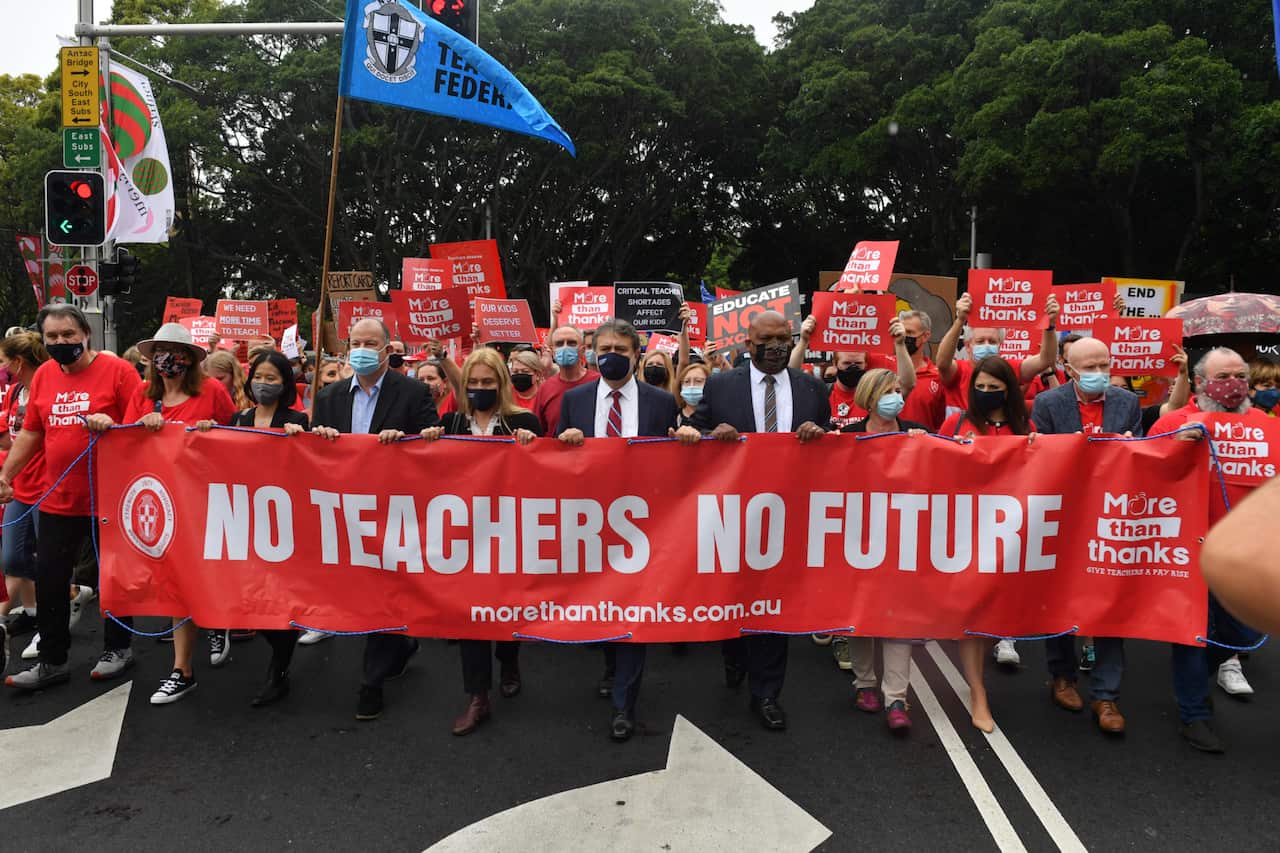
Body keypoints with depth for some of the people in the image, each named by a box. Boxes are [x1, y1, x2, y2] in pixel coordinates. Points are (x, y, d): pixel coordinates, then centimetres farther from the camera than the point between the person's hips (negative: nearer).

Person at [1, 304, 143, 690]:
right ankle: (52, 661, 23)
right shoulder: (43, 375, 7)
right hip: (57, 500, 5)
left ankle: (117, 648, 28)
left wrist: (112, 425, -28)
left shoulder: (118, 370, -10)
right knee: (48, 579, 10)